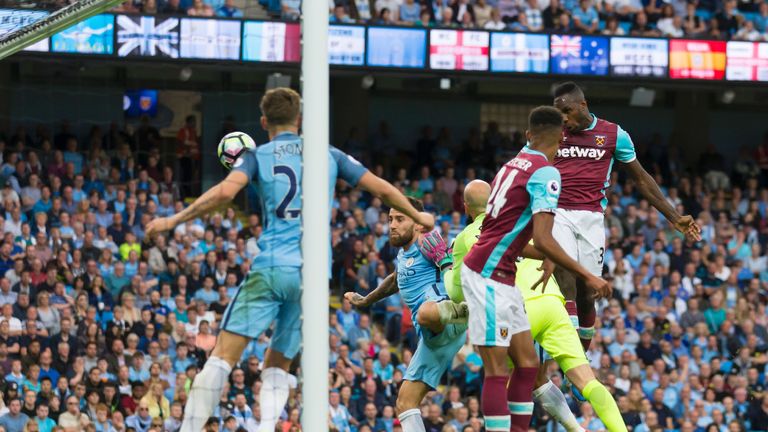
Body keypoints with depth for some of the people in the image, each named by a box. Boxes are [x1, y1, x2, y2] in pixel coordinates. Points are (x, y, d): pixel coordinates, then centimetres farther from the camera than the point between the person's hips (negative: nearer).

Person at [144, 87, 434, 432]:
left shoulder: (258, 156, 6)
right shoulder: (329, 155, 15)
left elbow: (225, 191, -13)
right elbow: (382, 189, 18)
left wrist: (174, 220, -7)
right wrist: (417, 217, 35)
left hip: (271, 267, -3)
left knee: (224, 353, -4)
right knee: (277, 363, 14)